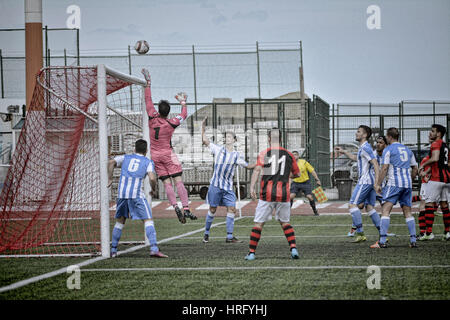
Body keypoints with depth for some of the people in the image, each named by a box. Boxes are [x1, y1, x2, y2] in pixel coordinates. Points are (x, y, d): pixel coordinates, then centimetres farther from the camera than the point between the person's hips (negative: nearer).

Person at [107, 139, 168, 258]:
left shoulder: (125, 158, 19)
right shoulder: (148, 162, 10)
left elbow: (111, 162, 2)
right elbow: (152, 178, -6)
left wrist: (110, 179, 8)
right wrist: (153, 190, 11)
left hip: (122, 194, 4)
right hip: (137, 194, -4)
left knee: (120, 221, 18)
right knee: (148, 220, -4)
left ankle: (113, 250, 19)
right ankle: (154, 248, -19)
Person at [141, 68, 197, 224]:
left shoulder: (152, 118, -7)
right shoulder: (171, 124, -9)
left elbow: (148, 100, 2)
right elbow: (184, 115, 10)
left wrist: (148, 83, 8)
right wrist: (183, 102, 24)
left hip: (155, 155, 2)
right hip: (168, 154, -2)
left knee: (167, 183, -2)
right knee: (178, 181, -5)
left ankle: (175, 207, -18)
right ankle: (186, 209, -15)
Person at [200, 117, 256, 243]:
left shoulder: (237, 156, 9)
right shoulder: (218, 149, 6)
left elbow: (247, 166, 19)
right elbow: (205, 140, 12)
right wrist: (203, 127, 8)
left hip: (228, 187, 2)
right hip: (215, 185, -2)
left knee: (232, 209, -6)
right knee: (212, 209, 1)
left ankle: (229, 237, -1)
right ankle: (206, 233, 16)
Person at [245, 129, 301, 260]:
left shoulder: (263, 154, 0)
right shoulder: (288, 155, 8)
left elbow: (257, 170, -14)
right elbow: (297, 174, 16)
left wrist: (252, 187, -18)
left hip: (267, 195, -2)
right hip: (284, 194, 2)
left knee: (259, 223, 4)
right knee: (285, 222, 16)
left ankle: (251, 253, 4)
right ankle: (293, 248, 1)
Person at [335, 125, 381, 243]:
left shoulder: (365, 148, -13)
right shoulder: (363, 148, 18)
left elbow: (376, 165, -21)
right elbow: (356, 158, 41)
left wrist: (376, 183, -27)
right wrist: (344, 152, 44)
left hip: (365, 181, -10)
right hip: (370, 182, 10)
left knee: (352, 204, -9)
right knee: (369, 207, 8)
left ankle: (360, 233, -14)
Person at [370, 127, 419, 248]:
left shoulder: (388, 149, -1)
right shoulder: (407, 150, 18)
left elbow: (384, 169, -8)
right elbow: (415, 168, 20)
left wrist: (378, 184, -4)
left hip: (394, 183, -6)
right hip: (407, 184, 6)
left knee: (385, 210, -8)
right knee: (407, 212, 10)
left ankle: (382, 241, -18)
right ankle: (413, 240, 3)